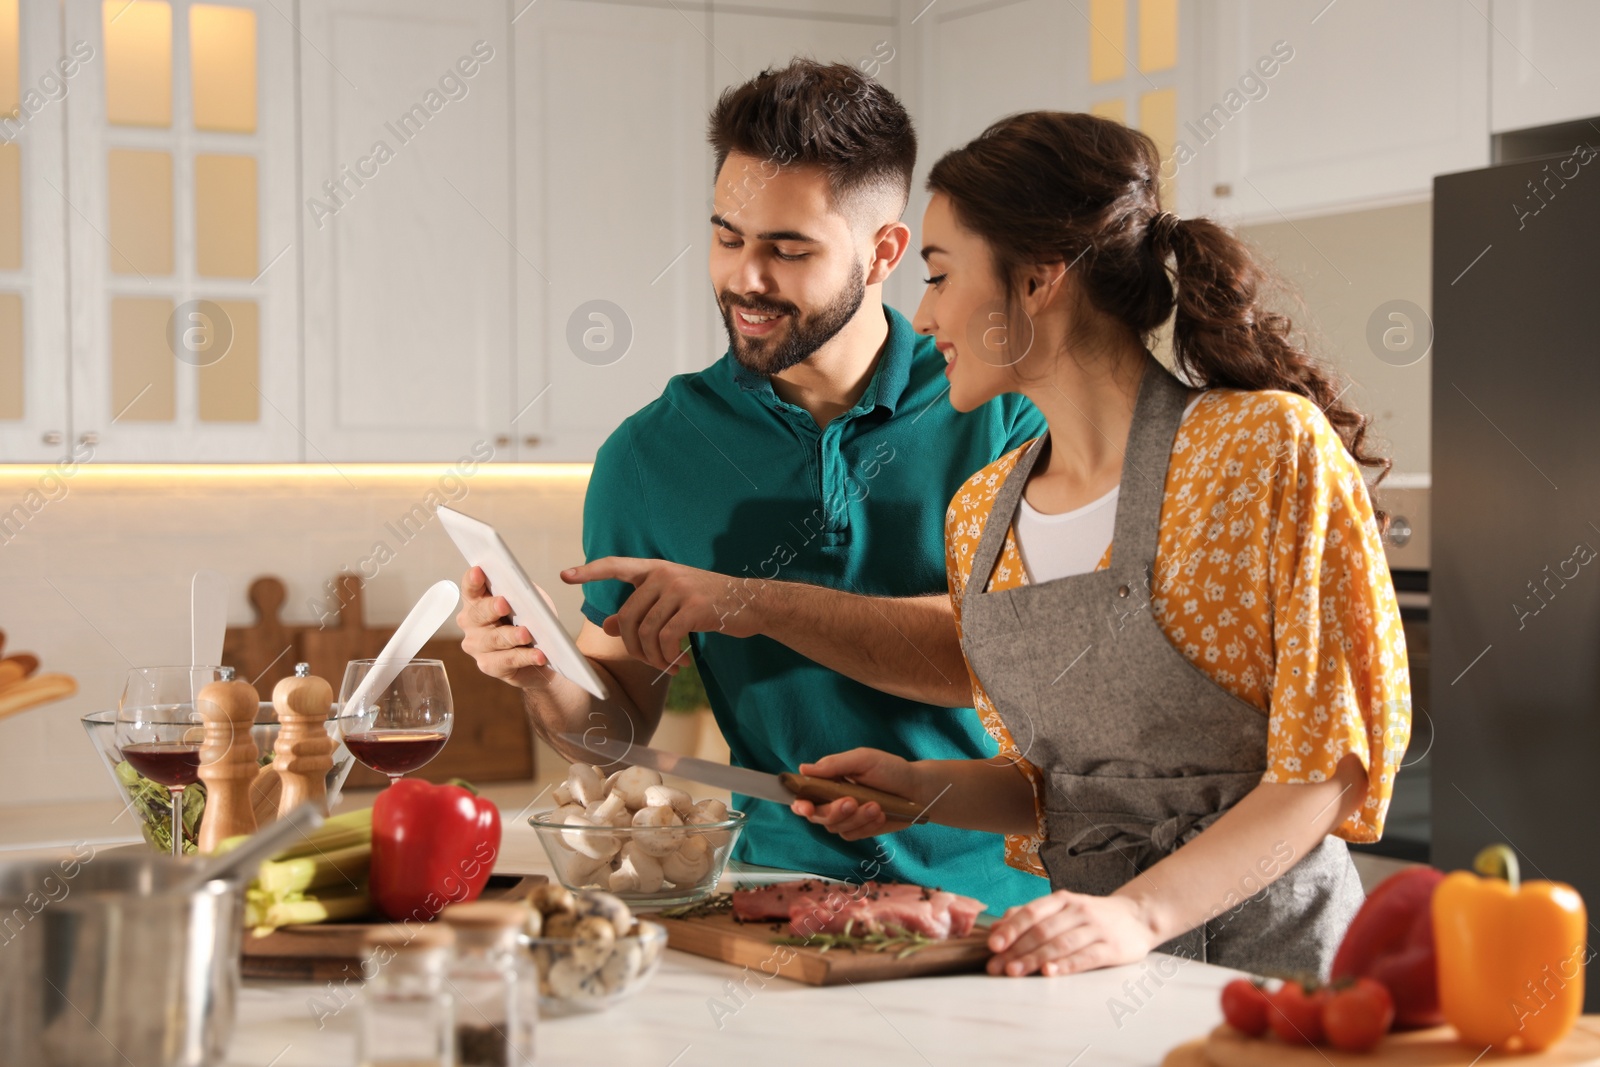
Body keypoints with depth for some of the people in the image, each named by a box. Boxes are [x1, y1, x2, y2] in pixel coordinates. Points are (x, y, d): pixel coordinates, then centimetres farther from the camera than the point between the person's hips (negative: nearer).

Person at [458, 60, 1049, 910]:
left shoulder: (999, 410, 2)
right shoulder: (648, 457, 8)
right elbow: (620, 731, 12)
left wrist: (763, 604, -15)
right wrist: (547, 683, -11)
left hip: (1001, 902, -1)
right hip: (785, 903, 2)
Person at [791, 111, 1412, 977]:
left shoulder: (1270, 447, -9)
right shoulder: (979, 515, 10)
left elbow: (1328, 763, -11)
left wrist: (1138, 914, -23)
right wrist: (921, 789, 0)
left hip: (1262, 951, -4)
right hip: (1082, 957, 5)